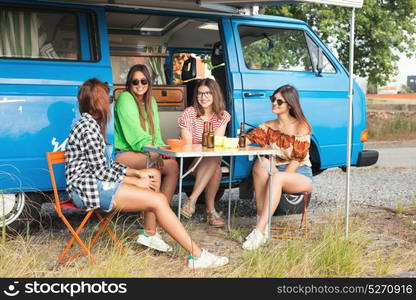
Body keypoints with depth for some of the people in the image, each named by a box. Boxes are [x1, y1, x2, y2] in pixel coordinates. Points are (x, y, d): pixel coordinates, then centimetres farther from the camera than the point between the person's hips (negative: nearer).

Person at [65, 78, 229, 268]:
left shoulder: (90, 123, 16)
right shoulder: (88, 127, -15)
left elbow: (106, 164, 16)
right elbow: (101, 170, -18)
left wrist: (137, 173, 7)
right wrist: (136, 182, -9)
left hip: (98, 182, 11)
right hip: (87, 189, -11)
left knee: (154, 174, 9)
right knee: (157, 200, -18)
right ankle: (197, 255, -15)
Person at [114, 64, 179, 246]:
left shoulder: (151, 101, 17)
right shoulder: (125, 98, -6)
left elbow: (155, 133, 12)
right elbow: (136, 133, -15)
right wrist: (153, 154, -22)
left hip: (144, 155, 7)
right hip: (123, 154, -7)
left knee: (173, 166, -19)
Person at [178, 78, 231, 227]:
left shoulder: (223, 116, 4)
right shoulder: (189, 113, -4)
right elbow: (187, 146, -7)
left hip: (213, 159, 3)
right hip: (191, 161, -2)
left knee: (215, 167, -34)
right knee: (215, 168, -33)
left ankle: (192, 199, -28)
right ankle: (210, 210, -27)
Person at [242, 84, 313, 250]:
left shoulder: (301, 127, -6)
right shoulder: (268, 126, 10)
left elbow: (297, 159, -12)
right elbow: (248, 139, -4)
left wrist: (279, 178, -21)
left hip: (300, 175, -4)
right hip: (276, 173, 4)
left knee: (277, 178, -36)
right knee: (261, 163, -29)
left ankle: (260, 230, -38)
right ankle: (261, 219, -32)